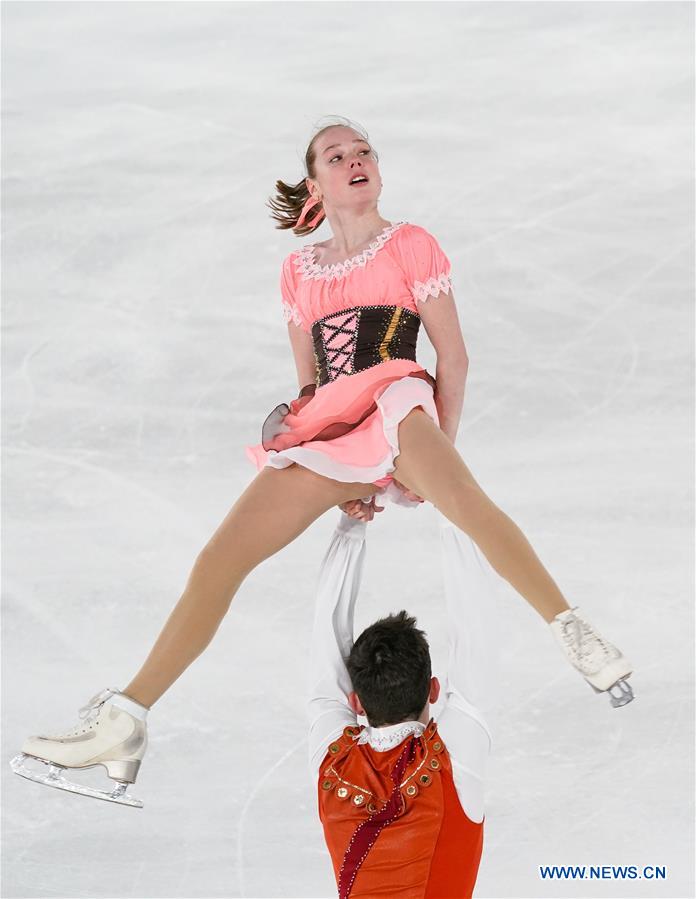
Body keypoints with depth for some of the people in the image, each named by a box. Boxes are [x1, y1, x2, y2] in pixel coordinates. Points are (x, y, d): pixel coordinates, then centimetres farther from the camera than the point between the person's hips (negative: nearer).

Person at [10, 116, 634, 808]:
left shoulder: (410, 245, 8)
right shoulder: (299, 270, 21)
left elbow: (453, 357, 4)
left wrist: (434, 453, -5)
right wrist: (345, 479, 8)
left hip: (394, 404, -5)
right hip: (327, 436, 5)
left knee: (464, 500, -40)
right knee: (218, 559, -6)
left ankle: (573, 631, -37)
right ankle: (122, 728, -3)